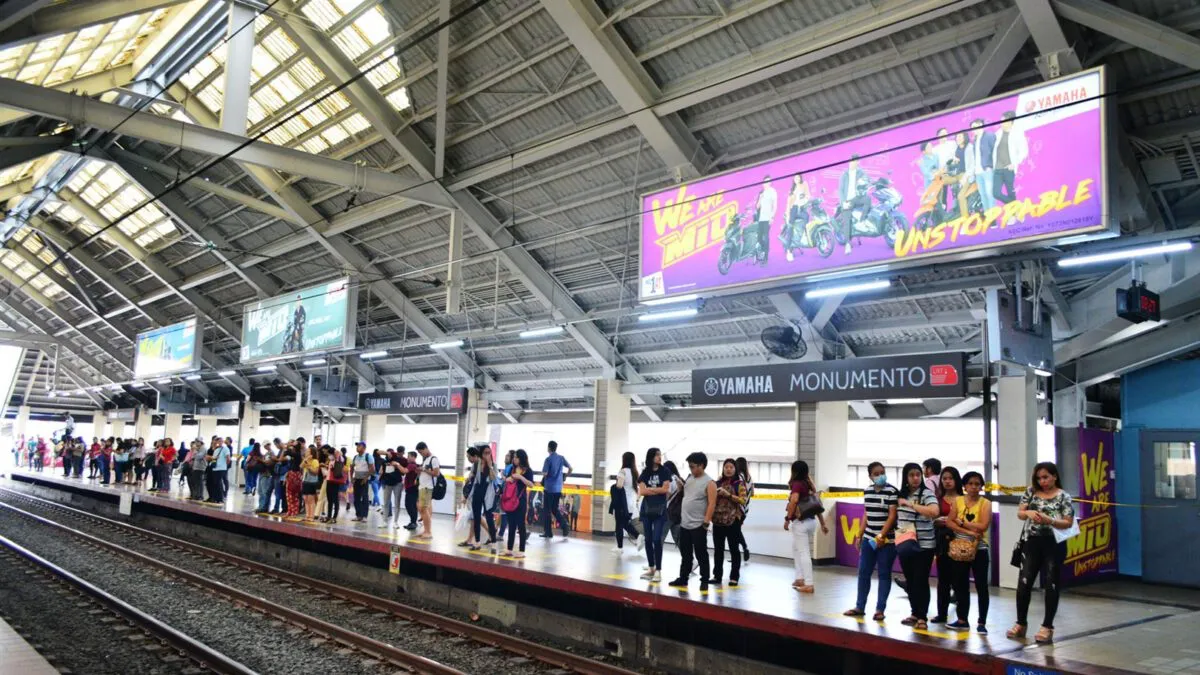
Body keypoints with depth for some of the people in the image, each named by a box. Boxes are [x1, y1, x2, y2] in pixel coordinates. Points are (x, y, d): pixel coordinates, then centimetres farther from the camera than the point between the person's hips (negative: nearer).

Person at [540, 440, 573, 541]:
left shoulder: (548, 459, -12)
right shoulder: (561, 458, 5)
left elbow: (545, 473, -16)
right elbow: (570, 468, 8)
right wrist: (565, 475, 21)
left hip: (549, 488, -5)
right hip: (558, 488, 5)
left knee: (547, 510, 5)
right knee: (555, 509, 14)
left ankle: (548, 532, 8)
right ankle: (564, 525, -6)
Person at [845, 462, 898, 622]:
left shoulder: (892, 491, -9)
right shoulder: (867, 491, 8)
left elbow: (892, 516, -14)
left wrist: (881, 536, -20)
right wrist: (860, 536, 16)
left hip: (886, 540, -6)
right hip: (868, 538, 6)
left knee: (884, 574, 3)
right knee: (863, 573, 9)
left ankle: (880, 609, 9)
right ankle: (860, 607, 18)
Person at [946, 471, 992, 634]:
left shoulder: (985, 503, -5)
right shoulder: (957, 500, 3)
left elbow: (983, 526, -18)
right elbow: (949, 522, -6)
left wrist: (961, 522, -12)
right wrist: (969, 531, -18)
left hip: (979, 550, -3)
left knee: (981, 586, 1)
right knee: (961, 585, 10)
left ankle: (982, 623, 9)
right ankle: (962, 620, 21)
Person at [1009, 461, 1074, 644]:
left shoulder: (1063, 496, -4)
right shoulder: (1031, 492, 7)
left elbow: (1068, 523, -8)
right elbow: (1019, 513, 7)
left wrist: (1049, 520, -24)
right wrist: (1028, 513, -15)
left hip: (1053, 546, -3)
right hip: (1031, 543, 3)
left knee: (1051, 585, 3)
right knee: (1024, 582, 0)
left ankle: (1047, 627, 12)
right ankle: (1021, 623, 12)